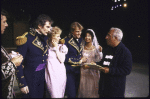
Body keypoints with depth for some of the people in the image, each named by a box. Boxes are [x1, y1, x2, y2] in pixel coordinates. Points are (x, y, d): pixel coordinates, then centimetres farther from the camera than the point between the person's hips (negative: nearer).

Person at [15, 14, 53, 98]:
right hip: (30, 78, -6)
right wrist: (22, 84, -15)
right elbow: (19, 62, -16)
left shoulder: (44, 38, 2)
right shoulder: (26, 39, -18)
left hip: (42, 76, 6)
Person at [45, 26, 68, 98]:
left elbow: (62, 60, -7)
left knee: (60, 94, 10)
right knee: (54, 94, -1)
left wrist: (56, 48, -6)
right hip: (50, 73, -1)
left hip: (60, 73, 2)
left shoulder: (61, 47, 4)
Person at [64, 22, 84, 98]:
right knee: (72, 94, 1)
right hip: (70, 71, -5)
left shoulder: (81, 40, 10)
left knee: (77, 93, 17)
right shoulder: (67, 41, -10)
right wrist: (79, 61, -13)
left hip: (79, 71, 6)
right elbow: (65, 58, -15)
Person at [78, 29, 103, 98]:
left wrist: (100, 51, -19)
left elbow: (98, 60, -7)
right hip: (84, 71, 1)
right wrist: (81, 60, -14)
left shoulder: (96, 47, -2)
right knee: (84, 88, 9)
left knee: (93, 88, 8)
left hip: (93, 71, 0)